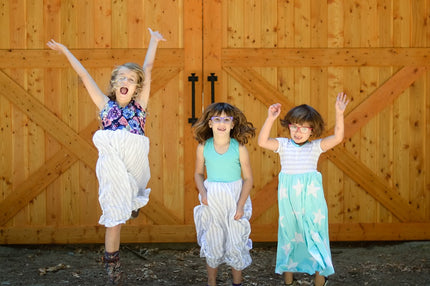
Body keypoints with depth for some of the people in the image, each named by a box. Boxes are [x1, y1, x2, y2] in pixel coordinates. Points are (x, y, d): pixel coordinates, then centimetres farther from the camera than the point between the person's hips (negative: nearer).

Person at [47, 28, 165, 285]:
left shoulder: (139, 105, 12)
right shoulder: (106, 105, 12)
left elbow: (148, 68, 16)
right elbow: (84, 74, 17)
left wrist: (154, 40, 22)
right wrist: (65, 51, 22)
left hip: (136, 164, 1)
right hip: (112, 164, -1)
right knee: (115, 215, 3)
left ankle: (135, 201, 49)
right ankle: (112, 263, 14)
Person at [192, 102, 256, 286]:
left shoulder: (239, 148, -10)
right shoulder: (203, 147, -5)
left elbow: (248, 178, -6)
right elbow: (199, 173, 7)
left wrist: (241, 205, -11)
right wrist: (203, 193, -10)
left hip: (235, 200, -1)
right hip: (212, 202, 1)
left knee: (235, 245, 7)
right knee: (212, 245, 12)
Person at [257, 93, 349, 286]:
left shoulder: (315, 146, 0)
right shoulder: (283, 145, 2)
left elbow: (337, 137, -11)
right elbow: (263, 141, -13)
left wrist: (339, 114, -23)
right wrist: (270, 119, -23)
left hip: (311, 198, -1)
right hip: (288, 200, 1)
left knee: (315, 234, 4)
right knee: (289, 234, 13)